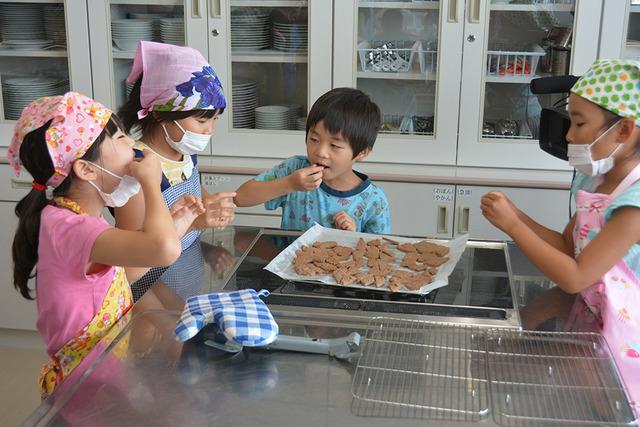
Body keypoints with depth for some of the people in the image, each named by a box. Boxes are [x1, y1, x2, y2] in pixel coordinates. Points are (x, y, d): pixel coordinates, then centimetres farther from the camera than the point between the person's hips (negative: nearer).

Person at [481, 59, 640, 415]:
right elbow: (567, 247, 7)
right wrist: (516, 215, -8)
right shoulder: (595, 181, -1)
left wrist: (512, 226, -24)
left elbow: (574, 277, -28)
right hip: (588, 322, 7)